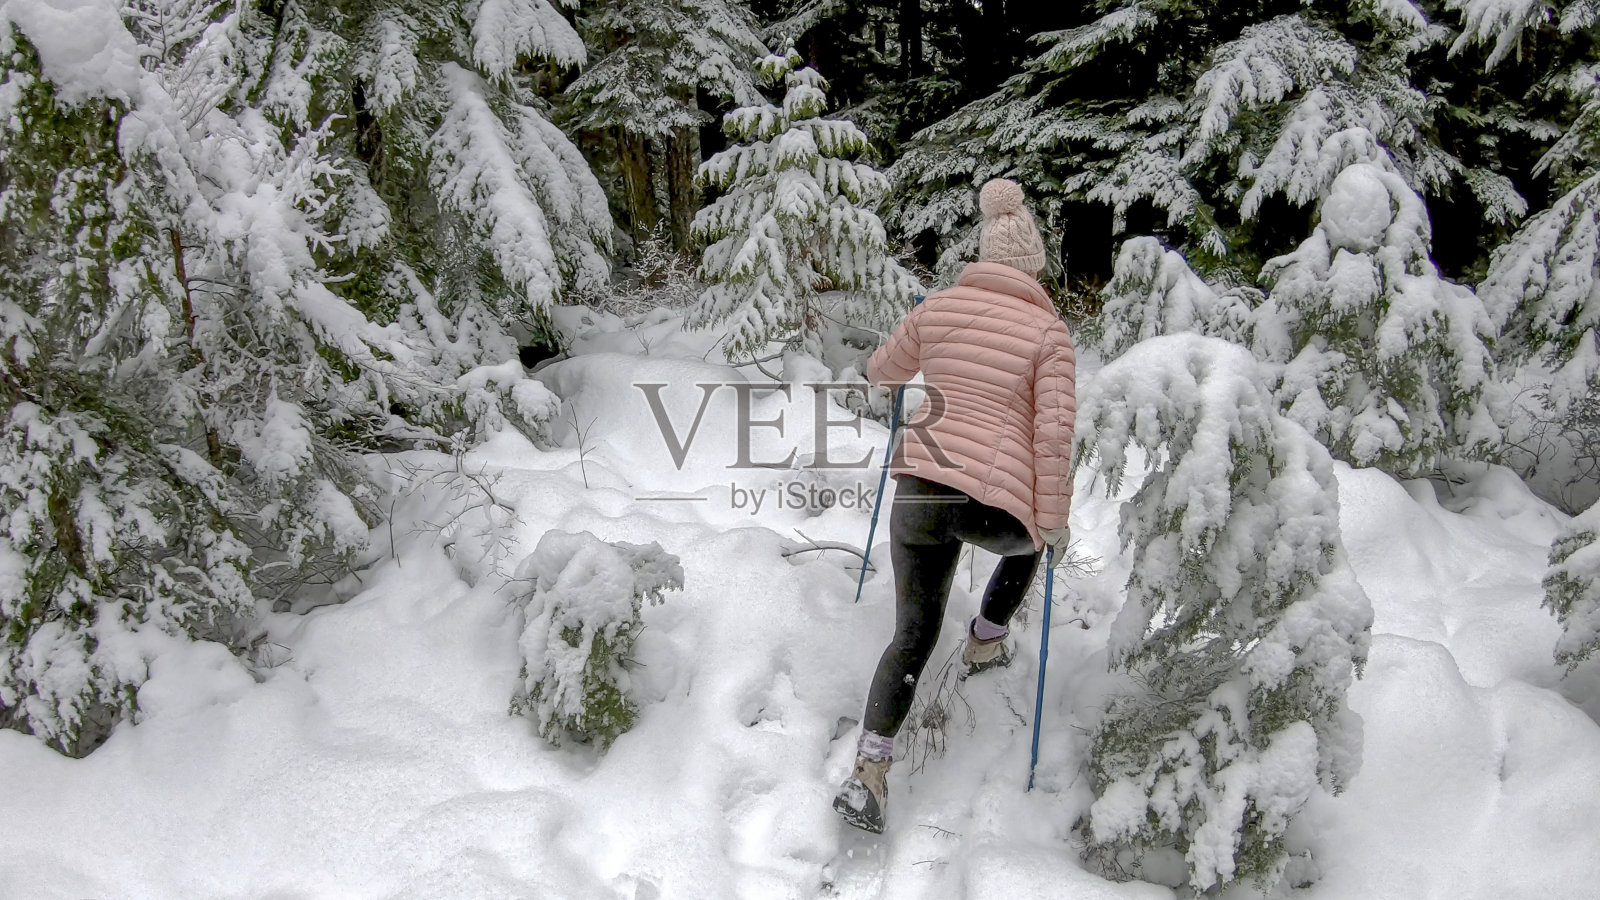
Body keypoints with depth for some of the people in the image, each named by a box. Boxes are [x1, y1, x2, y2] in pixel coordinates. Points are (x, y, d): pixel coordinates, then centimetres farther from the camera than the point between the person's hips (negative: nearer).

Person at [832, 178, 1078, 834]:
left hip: (920, 489, 3)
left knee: (913, 635, 11)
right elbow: (1053, 432, -8)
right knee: (1032, 535, 36)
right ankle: (985, 642, 44)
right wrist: (1053, 521, -2)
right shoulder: (1049, 331, -1)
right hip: (998, 502, -2)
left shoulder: (937, 308, 8)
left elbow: (881, 372, 23)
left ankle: (869, 769, -1)